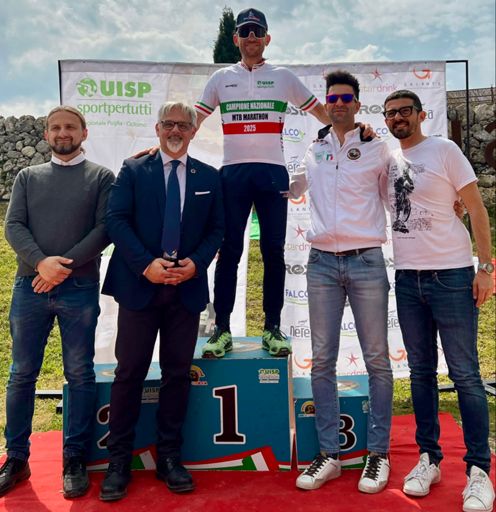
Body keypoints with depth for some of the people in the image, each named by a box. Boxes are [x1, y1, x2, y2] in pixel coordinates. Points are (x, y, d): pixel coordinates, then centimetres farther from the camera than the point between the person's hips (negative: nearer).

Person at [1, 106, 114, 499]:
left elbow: (105, 228, -5)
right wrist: (41, 262, -16)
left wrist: (65, 266, -15)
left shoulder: (101, 177, 6)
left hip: (80, 290, -2)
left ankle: (75, 461, 18)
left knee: (80, 375, 4)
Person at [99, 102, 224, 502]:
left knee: (178, 373, 8)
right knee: (130, 372, 3)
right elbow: (117, 220, -3)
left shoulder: (209, 177, 11)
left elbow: (216, 229, 8)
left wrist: (196, 263, -10)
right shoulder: (133, 170, 7)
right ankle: (119, 460, 17)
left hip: (187, 287, 2)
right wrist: (146, 264, -15)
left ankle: (169, 456, 22)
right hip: (140, 285, -1)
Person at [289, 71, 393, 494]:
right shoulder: (313, 152, 14)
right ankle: (329, 455, 16)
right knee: (322, 361, 4)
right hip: (321, 262, 3)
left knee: (377, 360, 2)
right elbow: (290, 188, 29)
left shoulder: (377, 149, 6)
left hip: (366, 261, -2)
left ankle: (378, 453, 16)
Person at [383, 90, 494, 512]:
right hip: (407, 278, 5)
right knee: (421, 372, 11)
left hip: (451, 274, -5)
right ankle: (429, 458, 24)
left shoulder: (444, 150, -2)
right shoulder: (388, 160, 12)